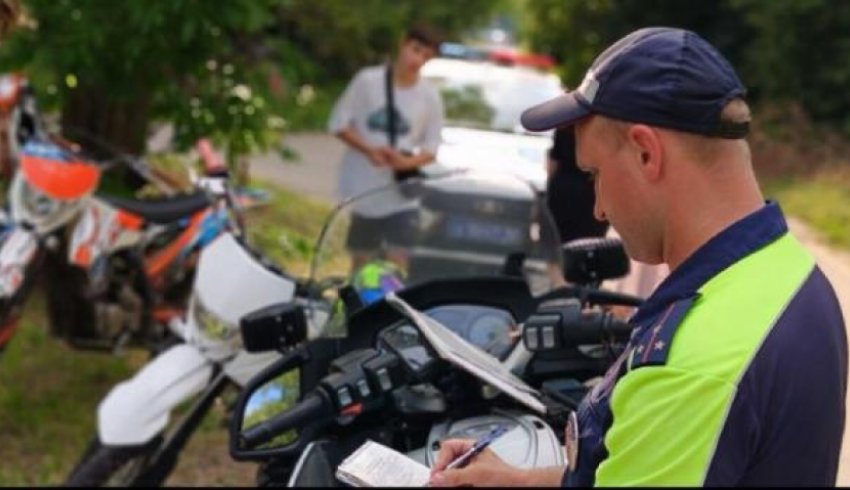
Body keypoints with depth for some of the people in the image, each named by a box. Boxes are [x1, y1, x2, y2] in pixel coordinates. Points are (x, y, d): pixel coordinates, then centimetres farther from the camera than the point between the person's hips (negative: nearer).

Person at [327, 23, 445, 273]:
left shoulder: (429, 96, -5)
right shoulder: (368, 80, -8)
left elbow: (431, 149, 1)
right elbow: (338, 123, -2)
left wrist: (407, 162, -19)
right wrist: (369, 150, -16)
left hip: (402, 194, 0)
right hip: (363, 189, 0)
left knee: (398, 263, -8)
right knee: (361, 261, 13)